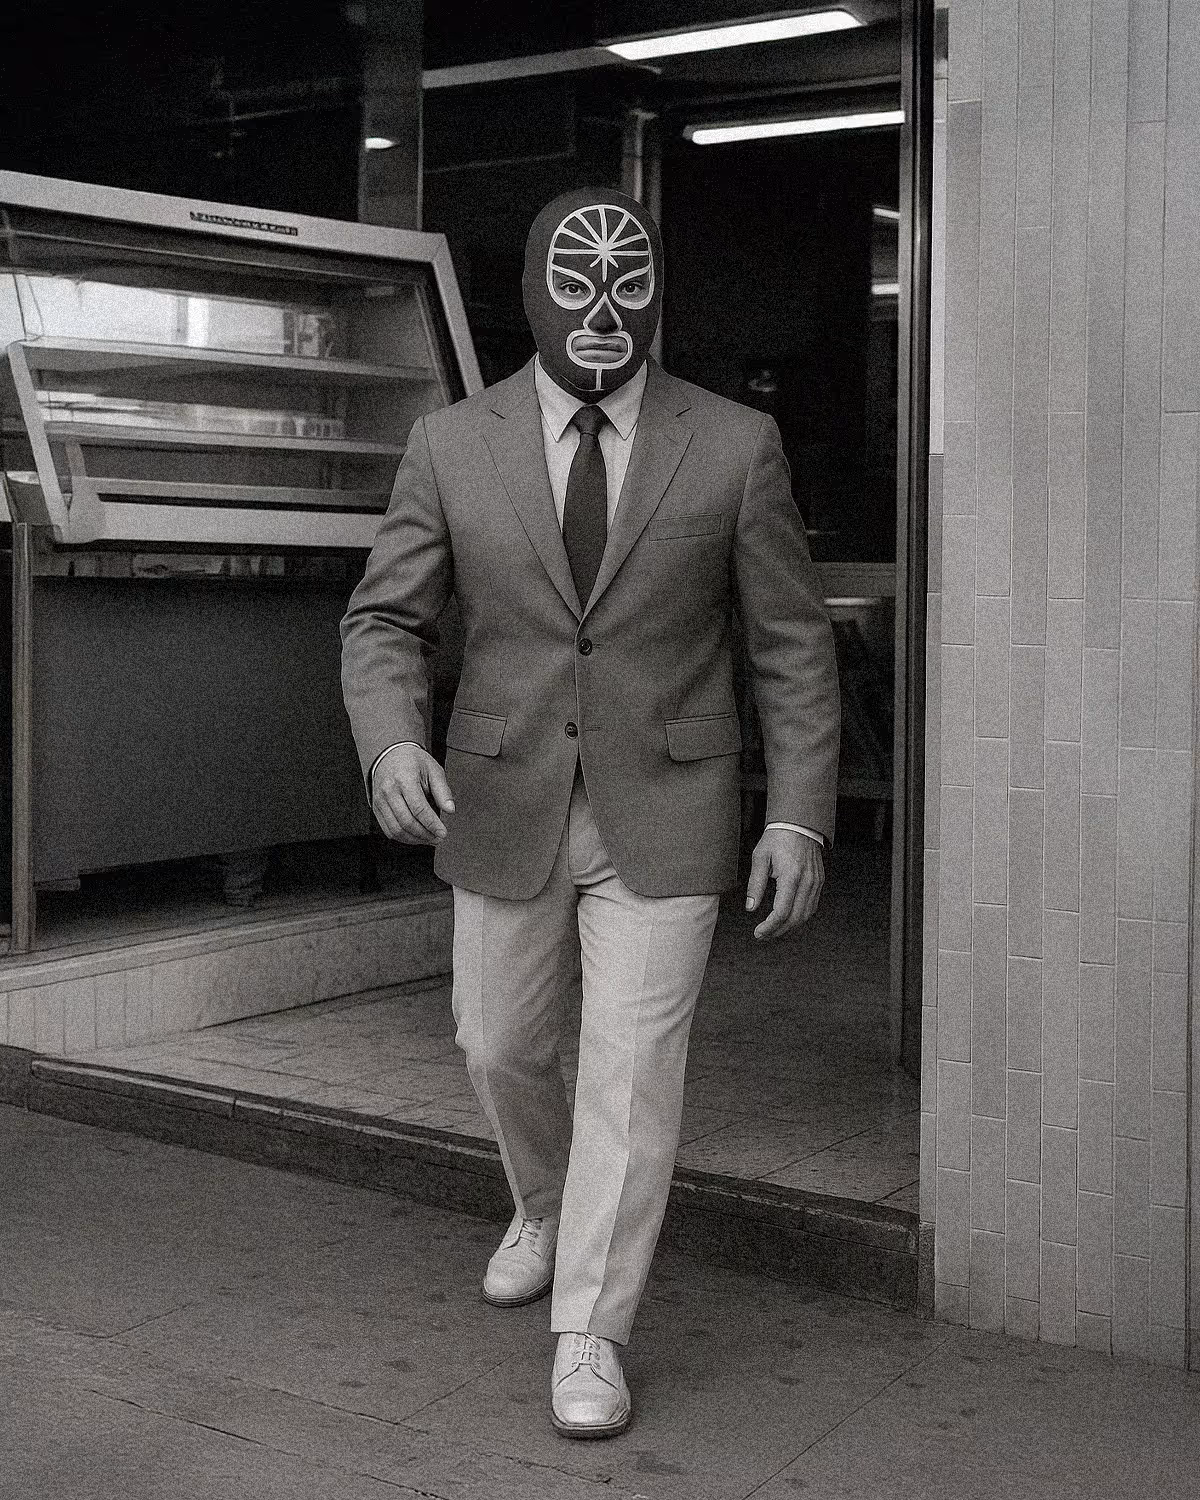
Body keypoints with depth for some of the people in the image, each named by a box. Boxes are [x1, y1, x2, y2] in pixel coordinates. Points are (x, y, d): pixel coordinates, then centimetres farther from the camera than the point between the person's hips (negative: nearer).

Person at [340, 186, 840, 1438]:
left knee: (632, 1072, -4)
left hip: (660, 813, -2)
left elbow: (791, 644, -2)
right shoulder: (451, 445, -3)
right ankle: (546, 1208, 47)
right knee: (499, 1048, 16)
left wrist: (799, 818, -8)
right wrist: (390, 746, -21)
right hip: (504, 806, 2)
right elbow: (383, 621, -1)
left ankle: (590, 1334, 11)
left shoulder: (735, 446, -6)